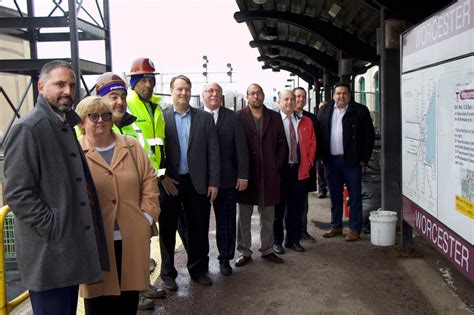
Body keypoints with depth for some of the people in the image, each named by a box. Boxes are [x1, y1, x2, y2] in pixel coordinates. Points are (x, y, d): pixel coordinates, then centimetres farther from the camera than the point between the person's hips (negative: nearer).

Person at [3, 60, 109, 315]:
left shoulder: (65, 126, 14)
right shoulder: (27, 129, -13)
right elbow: (17, 194, -19)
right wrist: (54, 230, -18)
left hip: (72, 249, 8)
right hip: (48, 253, -8)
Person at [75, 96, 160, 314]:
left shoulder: (132, 146, 9)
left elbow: (149, 180, 9)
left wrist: (147, 216, 2)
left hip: (132, 236, 3)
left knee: (129, 297, 12)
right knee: (99, 298, 8)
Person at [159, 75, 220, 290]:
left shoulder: (205, 118, 5)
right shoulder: (160, 117, -1)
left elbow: (213, 152, 2)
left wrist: (213, 182, -2)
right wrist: (163, 178, -10)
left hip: (197, 183, 2)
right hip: (169, 183, -1)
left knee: (199, 230, 10)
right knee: (167, 229, 9)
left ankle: (198, 269, 28)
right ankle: (168, 272, 24)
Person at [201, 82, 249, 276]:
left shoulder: (232, 117, 2)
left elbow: (241, 147, 0)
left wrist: (243, 175, -5)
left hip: (226, 178, 1)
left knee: (226, 221, 10)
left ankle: (225, 258, 25)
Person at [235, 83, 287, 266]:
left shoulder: (274, 117, 7)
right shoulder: (238, 117, -3)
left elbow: (282, 143, 9)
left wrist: (277, 167, 1)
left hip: (269, 175, 3)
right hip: (246, 174, -3)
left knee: (268, 216, 12)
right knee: (244, 216, 7)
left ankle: (267, 250, 25)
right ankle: (244, 252, 18)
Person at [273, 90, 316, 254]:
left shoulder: (306, 122, 10)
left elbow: (312, 144, 14)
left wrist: (309, 162, 5)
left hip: (300, 170, 4)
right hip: (279, 170, -3)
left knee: (297, 207, 10)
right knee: (278, 207, 6)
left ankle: (293, 240, 24)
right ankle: (277, 241, 19)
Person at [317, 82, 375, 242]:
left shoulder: (360, 111, -1)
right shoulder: (324, 111, 10)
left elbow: (369, 135, -2)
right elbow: (319, 134, 8)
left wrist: (364, 158, -6)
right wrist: (322, 156, 1)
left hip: (351, 161, -3)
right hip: (331, 161, 3)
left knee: (355, 196, 3)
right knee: (335, 196, 12)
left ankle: (355, 229, 12)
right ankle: (336, 226, 23)